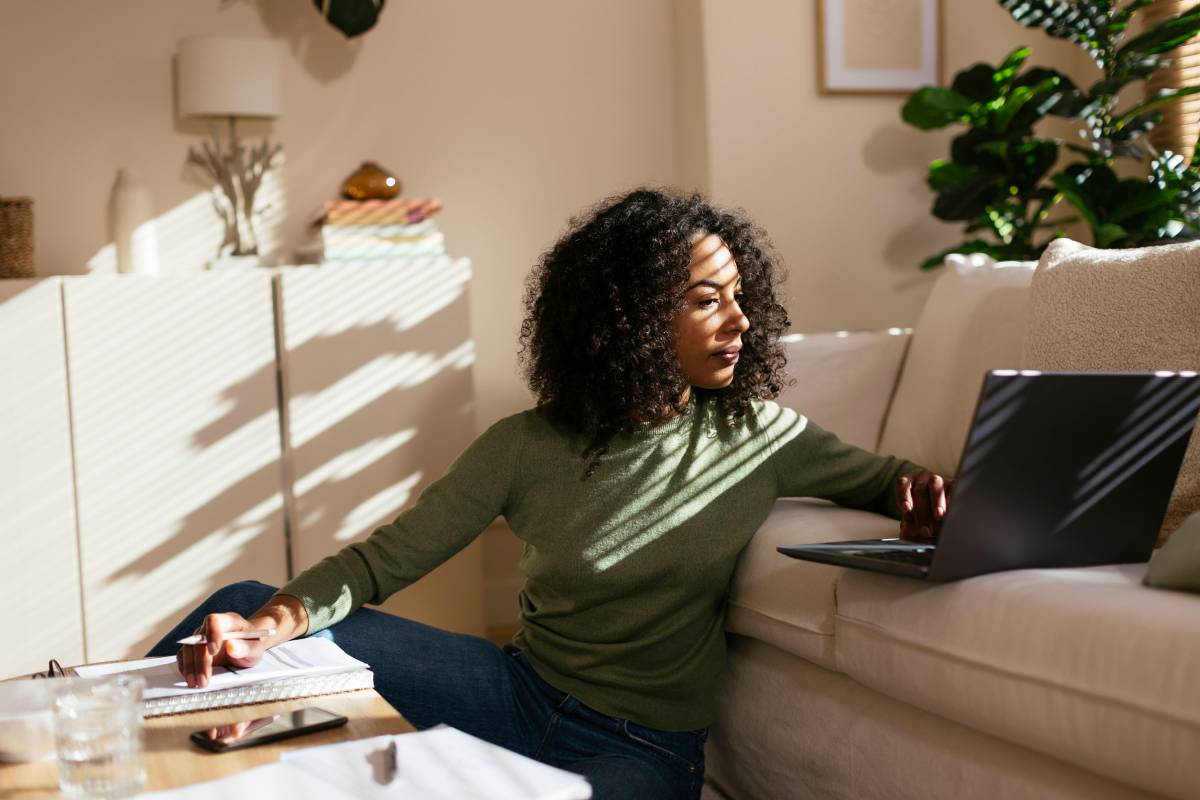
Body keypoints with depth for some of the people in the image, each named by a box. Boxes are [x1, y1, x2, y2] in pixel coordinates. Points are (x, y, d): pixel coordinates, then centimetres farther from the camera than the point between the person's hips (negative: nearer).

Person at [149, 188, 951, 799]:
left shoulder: (756, 435, -3)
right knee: (246, 606, -12)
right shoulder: (529, 448, -5)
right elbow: (380, 561, -8)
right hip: (519, 696, 1)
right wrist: (270, 624, -27)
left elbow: (883, 479, 9)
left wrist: (918, 492, -16)